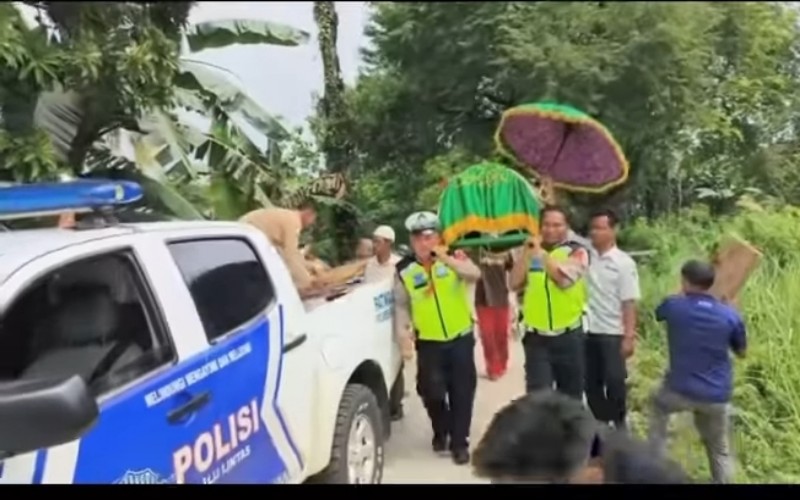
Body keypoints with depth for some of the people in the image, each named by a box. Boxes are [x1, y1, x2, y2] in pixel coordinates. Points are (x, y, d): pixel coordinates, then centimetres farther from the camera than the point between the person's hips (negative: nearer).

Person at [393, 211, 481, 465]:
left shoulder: (455, 257, -4)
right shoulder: (404, 270, -2)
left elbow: (475, 274, -23)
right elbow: (401, 306, 2)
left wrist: (445, 258, -31)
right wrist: (403, 336, -7)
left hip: (461, 338, 0)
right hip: (429, 342, 1)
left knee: (462, 392, 4)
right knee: (431, 391, 3)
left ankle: (459, 442, 20)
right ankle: (440, 431, 33)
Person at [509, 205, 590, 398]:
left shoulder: (577, 252, -4)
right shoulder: (530, 251, 6)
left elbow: (564, 279, -22)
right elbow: (514, 283, -4)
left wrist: (541, 252, -14)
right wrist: (527, 253, -9)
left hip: (569, 336, -1)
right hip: (536, 337, 1)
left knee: (570, 395, 14)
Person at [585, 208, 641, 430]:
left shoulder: (623, 263, -6)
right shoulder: (585, 255, 4)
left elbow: (629, 303, -8)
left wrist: (629, 337, -11)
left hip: (612, 333, -4)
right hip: (587, 331, 4)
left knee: (614, 381, 0)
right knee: (591, 382, 11)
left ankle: (618, 423, 21)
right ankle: (600, 422, 27)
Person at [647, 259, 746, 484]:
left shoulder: (673, 305, -11)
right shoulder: (730, 315, -7)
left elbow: (659, 313, 16)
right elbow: (741, 352, 9)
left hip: (680, 390, -1)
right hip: (717, 397, 1)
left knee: (658, 407, 31)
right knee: (720, 450, 21)